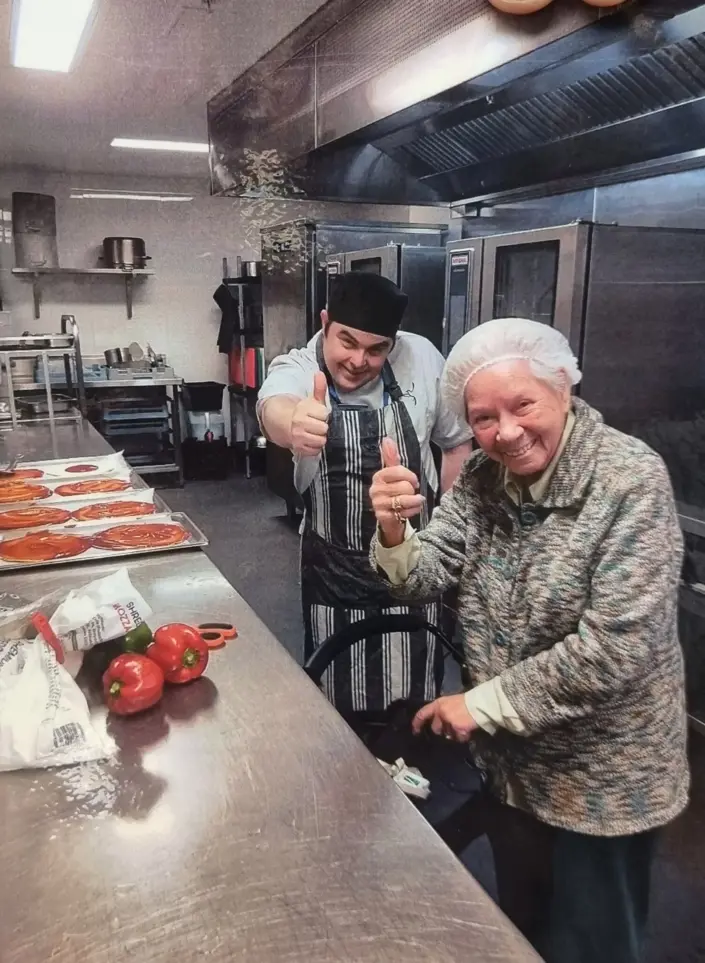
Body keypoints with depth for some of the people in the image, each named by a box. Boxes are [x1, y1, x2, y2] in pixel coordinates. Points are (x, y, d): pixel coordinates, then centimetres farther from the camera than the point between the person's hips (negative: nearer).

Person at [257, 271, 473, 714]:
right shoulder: (295, 369, -15)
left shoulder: (422, 358, -10)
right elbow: (274, 407, -40)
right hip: (333, 568, 0)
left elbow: (458, 441, 3)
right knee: (337, 702, 14)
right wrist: (292, 425, -64)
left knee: (414, 701, 12)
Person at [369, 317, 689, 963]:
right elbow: (424, 581, -9)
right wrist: (394, 532, -31)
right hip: (512, 764, 5)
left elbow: (614, 648, -28)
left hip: (602, 783, -5)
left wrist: (481, 704, -22)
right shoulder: (483, 479, -5)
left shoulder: (629, 480, -23)